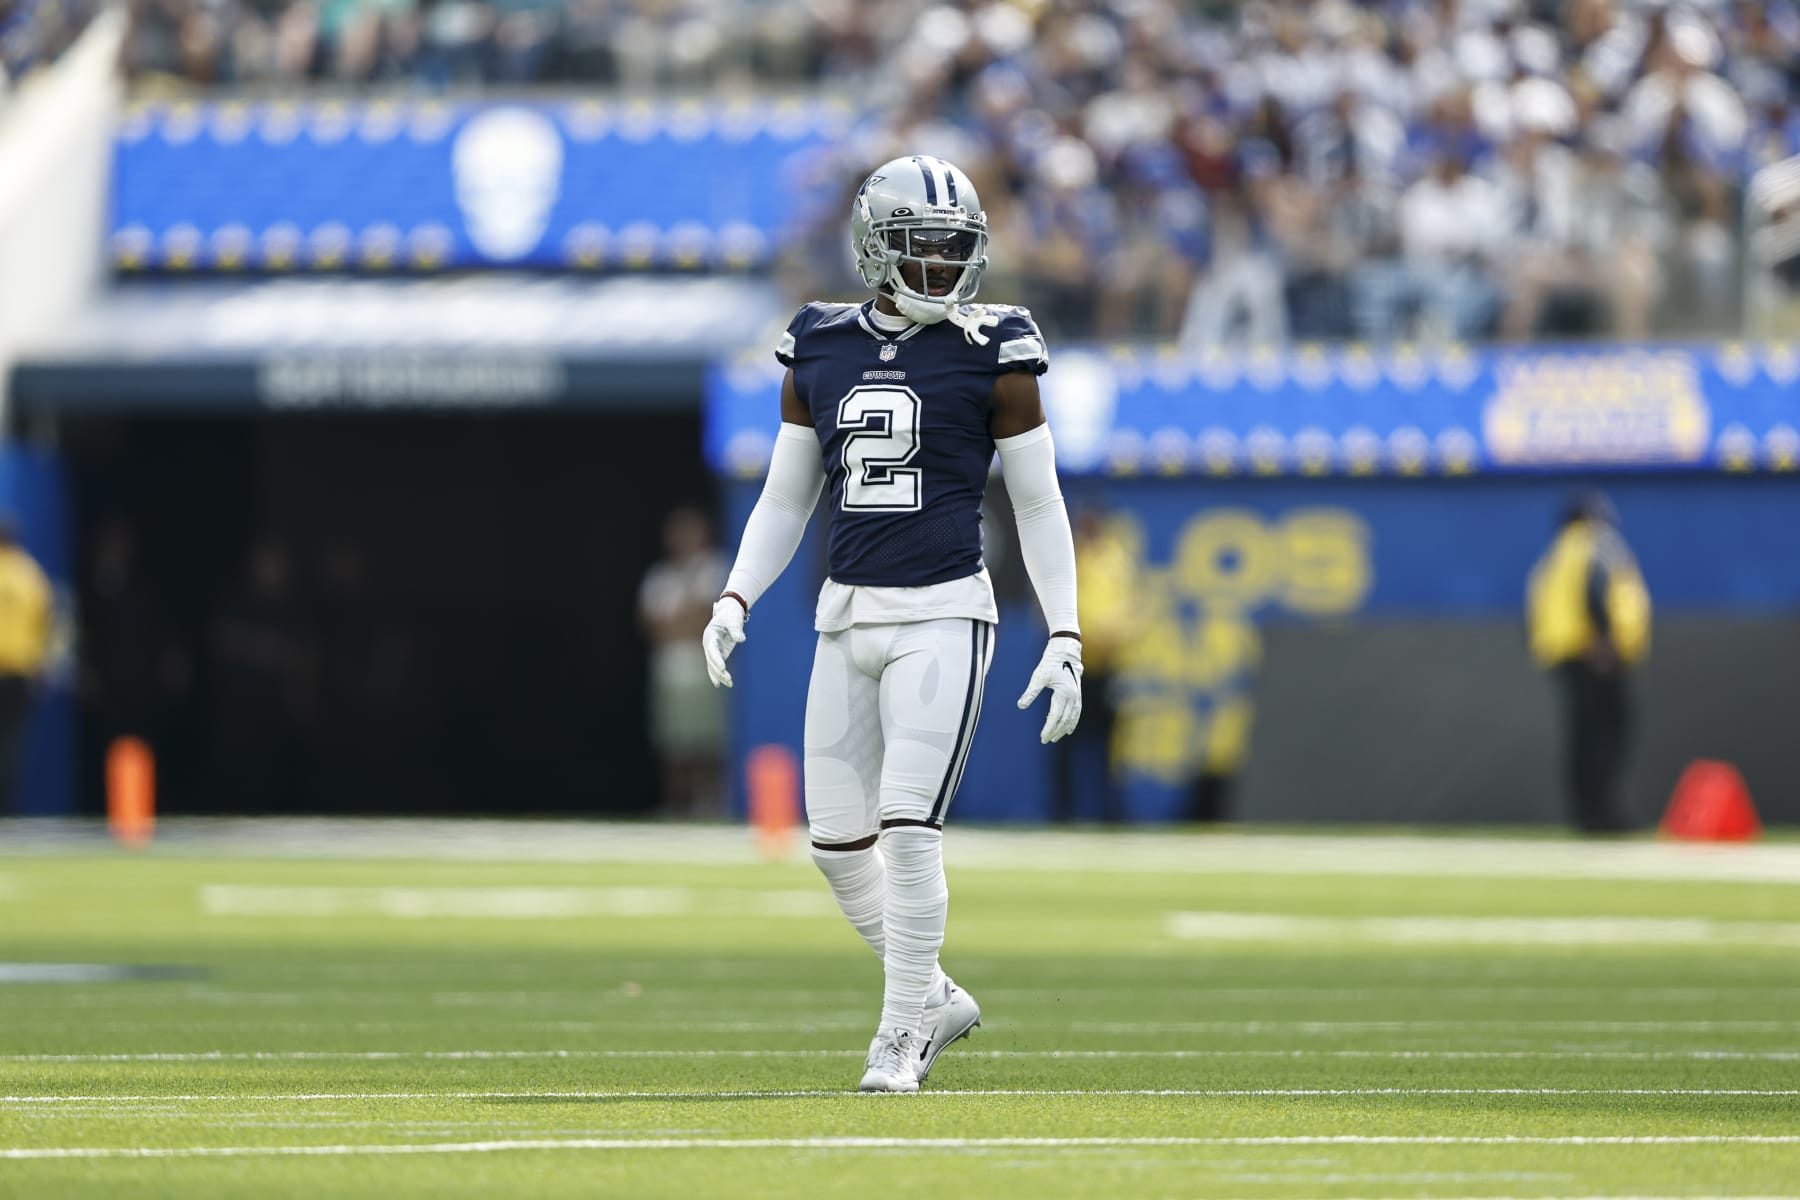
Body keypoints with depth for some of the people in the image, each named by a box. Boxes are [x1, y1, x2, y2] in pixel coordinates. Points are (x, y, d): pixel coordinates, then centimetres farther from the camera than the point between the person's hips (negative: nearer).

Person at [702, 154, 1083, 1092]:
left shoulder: (992, 358, -3)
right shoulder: (820, 354, 7)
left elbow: (1037, 505, 2)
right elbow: (784, 502, 14)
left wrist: (1066, 638, -3)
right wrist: (733, 602, 1)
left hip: (942, 615, -4)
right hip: (848, 617, 5)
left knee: (908, 829, -12)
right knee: (837, 840, 5)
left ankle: (902, 1033, 1)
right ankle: (934, 997, 25)